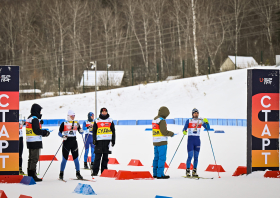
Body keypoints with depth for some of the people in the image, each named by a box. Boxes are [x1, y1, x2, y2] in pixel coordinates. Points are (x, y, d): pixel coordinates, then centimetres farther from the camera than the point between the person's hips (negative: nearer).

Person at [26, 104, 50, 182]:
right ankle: (33, 176, -8)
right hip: (35, 142, -10)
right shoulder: (35, 119, -15)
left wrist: (43, 133, 14)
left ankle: (30, 175, 21)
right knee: (34, 158, -7)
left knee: (31, 158, 16)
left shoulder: (29, 118, 15)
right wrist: (45, 132, -7)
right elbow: (36, 131, -21)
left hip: (30, 141, 10)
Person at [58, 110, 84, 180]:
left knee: (76, 158, 2)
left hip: (74, 142, 3)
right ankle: (61, 174, 9)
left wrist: (81, 131, -11)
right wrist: (63, 136, -22)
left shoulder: (76, 123, 8)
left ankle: (78, 173, 8)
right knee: (65, 159, -1)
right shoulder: (64, 124, -3)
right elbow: (59, 133, -3)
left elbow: (80, 132, 12)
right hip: (66, 142, -3)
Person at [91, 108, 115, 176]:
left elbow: (113, 131, 13)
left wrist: (113, 140, 6)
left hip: (107, 140, 1)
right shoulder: (97, 121, 8)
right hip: (99, 140, -1)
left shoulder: (110, 121, 11)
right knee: (98, 156, -7)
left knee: (105, 157, 4)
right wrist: (94, 139, -2)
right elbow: (94, 131, 9)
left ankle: (104, 171, 8)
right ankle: (94, 171, -7)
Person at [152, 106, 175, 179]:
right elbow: (164, 132, -20)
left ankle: (155, 173, 17)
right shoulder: (162, 120, -16)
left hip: (155, 142, 9)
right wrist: (171, 133, -4)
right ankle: (160, 174, -8)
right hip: (162, 142, -9)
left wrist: (168, 132, 16)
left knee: (156, 157, 13)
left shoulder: (154, 120, 12)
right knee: (162, 158, -6)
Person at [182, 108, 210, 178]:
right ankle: (188, 171, -3)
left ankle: (194, 172, 13)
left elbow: (208, 128, 3)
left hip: (197, 140, 3)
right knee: (190, 156, -10)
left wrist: (206, 122, -16)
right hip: (190, 139, -3)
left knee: (196, 156, 5)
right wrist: (184, 131, -29)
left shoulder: (201, 121, 7)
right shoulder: (189, 121, -1)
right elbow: (184, 129, -6)